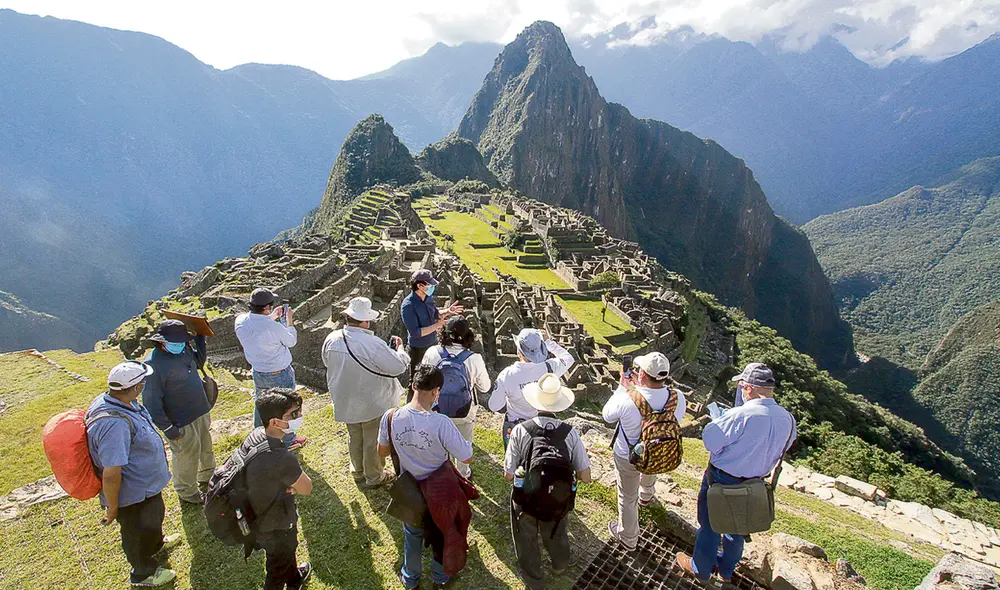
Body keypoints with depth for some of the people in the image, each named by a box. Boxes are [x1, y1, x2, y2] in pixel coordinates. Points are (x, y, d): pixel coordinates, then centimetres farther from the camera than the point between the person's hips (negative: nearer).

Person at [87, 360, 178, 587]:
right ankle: (143, 573, 45)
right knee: (137, 532, 19)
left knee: (153, 516, 35)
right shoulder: (114, 424, -42)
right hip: (133, 495, -9)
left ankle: (156, 543, 63)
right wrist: (112, 508, -23)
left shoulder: (108, 400, -11)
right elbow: (111, 474, -37)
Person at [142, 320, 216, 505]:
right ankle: (188, 493, 36)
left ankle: (208, 479, 50)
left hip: (202, 413, 8)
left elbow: (199, 361, 21)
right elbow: (151, 402, -21)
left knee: (206, 450, 25)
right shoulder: (153, 364, -24)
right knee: (187, 458, 12)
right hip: (182, 424, -7)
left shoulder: (185, 350, -3)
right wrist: (168, 429, -19)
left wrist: (200, 337, 7)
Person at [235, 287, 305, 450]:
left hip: (258, 373, 6)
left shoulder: (240, 321, -14)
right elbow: (291, 341, -12)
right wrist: (289, 321, -1)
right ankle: (288, 441, 33)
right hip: (280, 375, -6)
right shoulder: (274, 327, -32)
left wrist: (271, 317, 10)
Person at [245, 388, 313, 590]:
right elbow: (307, 489, -24)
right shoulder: (282, 459, -41)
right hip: (274, 526, -8)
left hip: (258, 514, 8)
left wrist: (288, 483, -15)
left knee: (288, 549, 36)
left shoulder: (255, 434, -15)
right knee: (278, 569, 21)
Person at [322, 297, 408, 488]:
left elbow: (327, 362, 7)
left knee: (355, 437, 26)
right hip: (372, 403, -6)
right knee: (373, 440, 15)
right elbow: (398, 367, -25)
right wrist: (399, 349, -8)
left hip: (346, 401, 6)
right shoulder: (373, 344, -31)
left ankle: (357, 472, 45)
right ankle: (374, 477, 33)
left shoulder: (332, 339, -12)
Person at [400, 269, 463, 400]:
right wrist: (437, 325, -29)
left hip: (433, 343, 8)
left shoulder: (428, 297, -5)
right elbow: (415, 333, -30)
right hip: (418, 349, -8)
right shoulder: (408, 305, -28)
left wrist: (447, 311, -4)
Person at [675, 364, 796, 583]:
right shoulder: (788, 419, -11)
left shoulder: (742, 415, -33)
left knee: (710, 525, 17)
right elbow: (778, 452, 4)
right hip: (754, 481, 6)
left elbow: (710, 439, -25)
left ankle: (701, 568, 37)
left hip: (722, 479, -6)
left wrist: (719, 419, -8)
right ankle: (726, 569, 47)